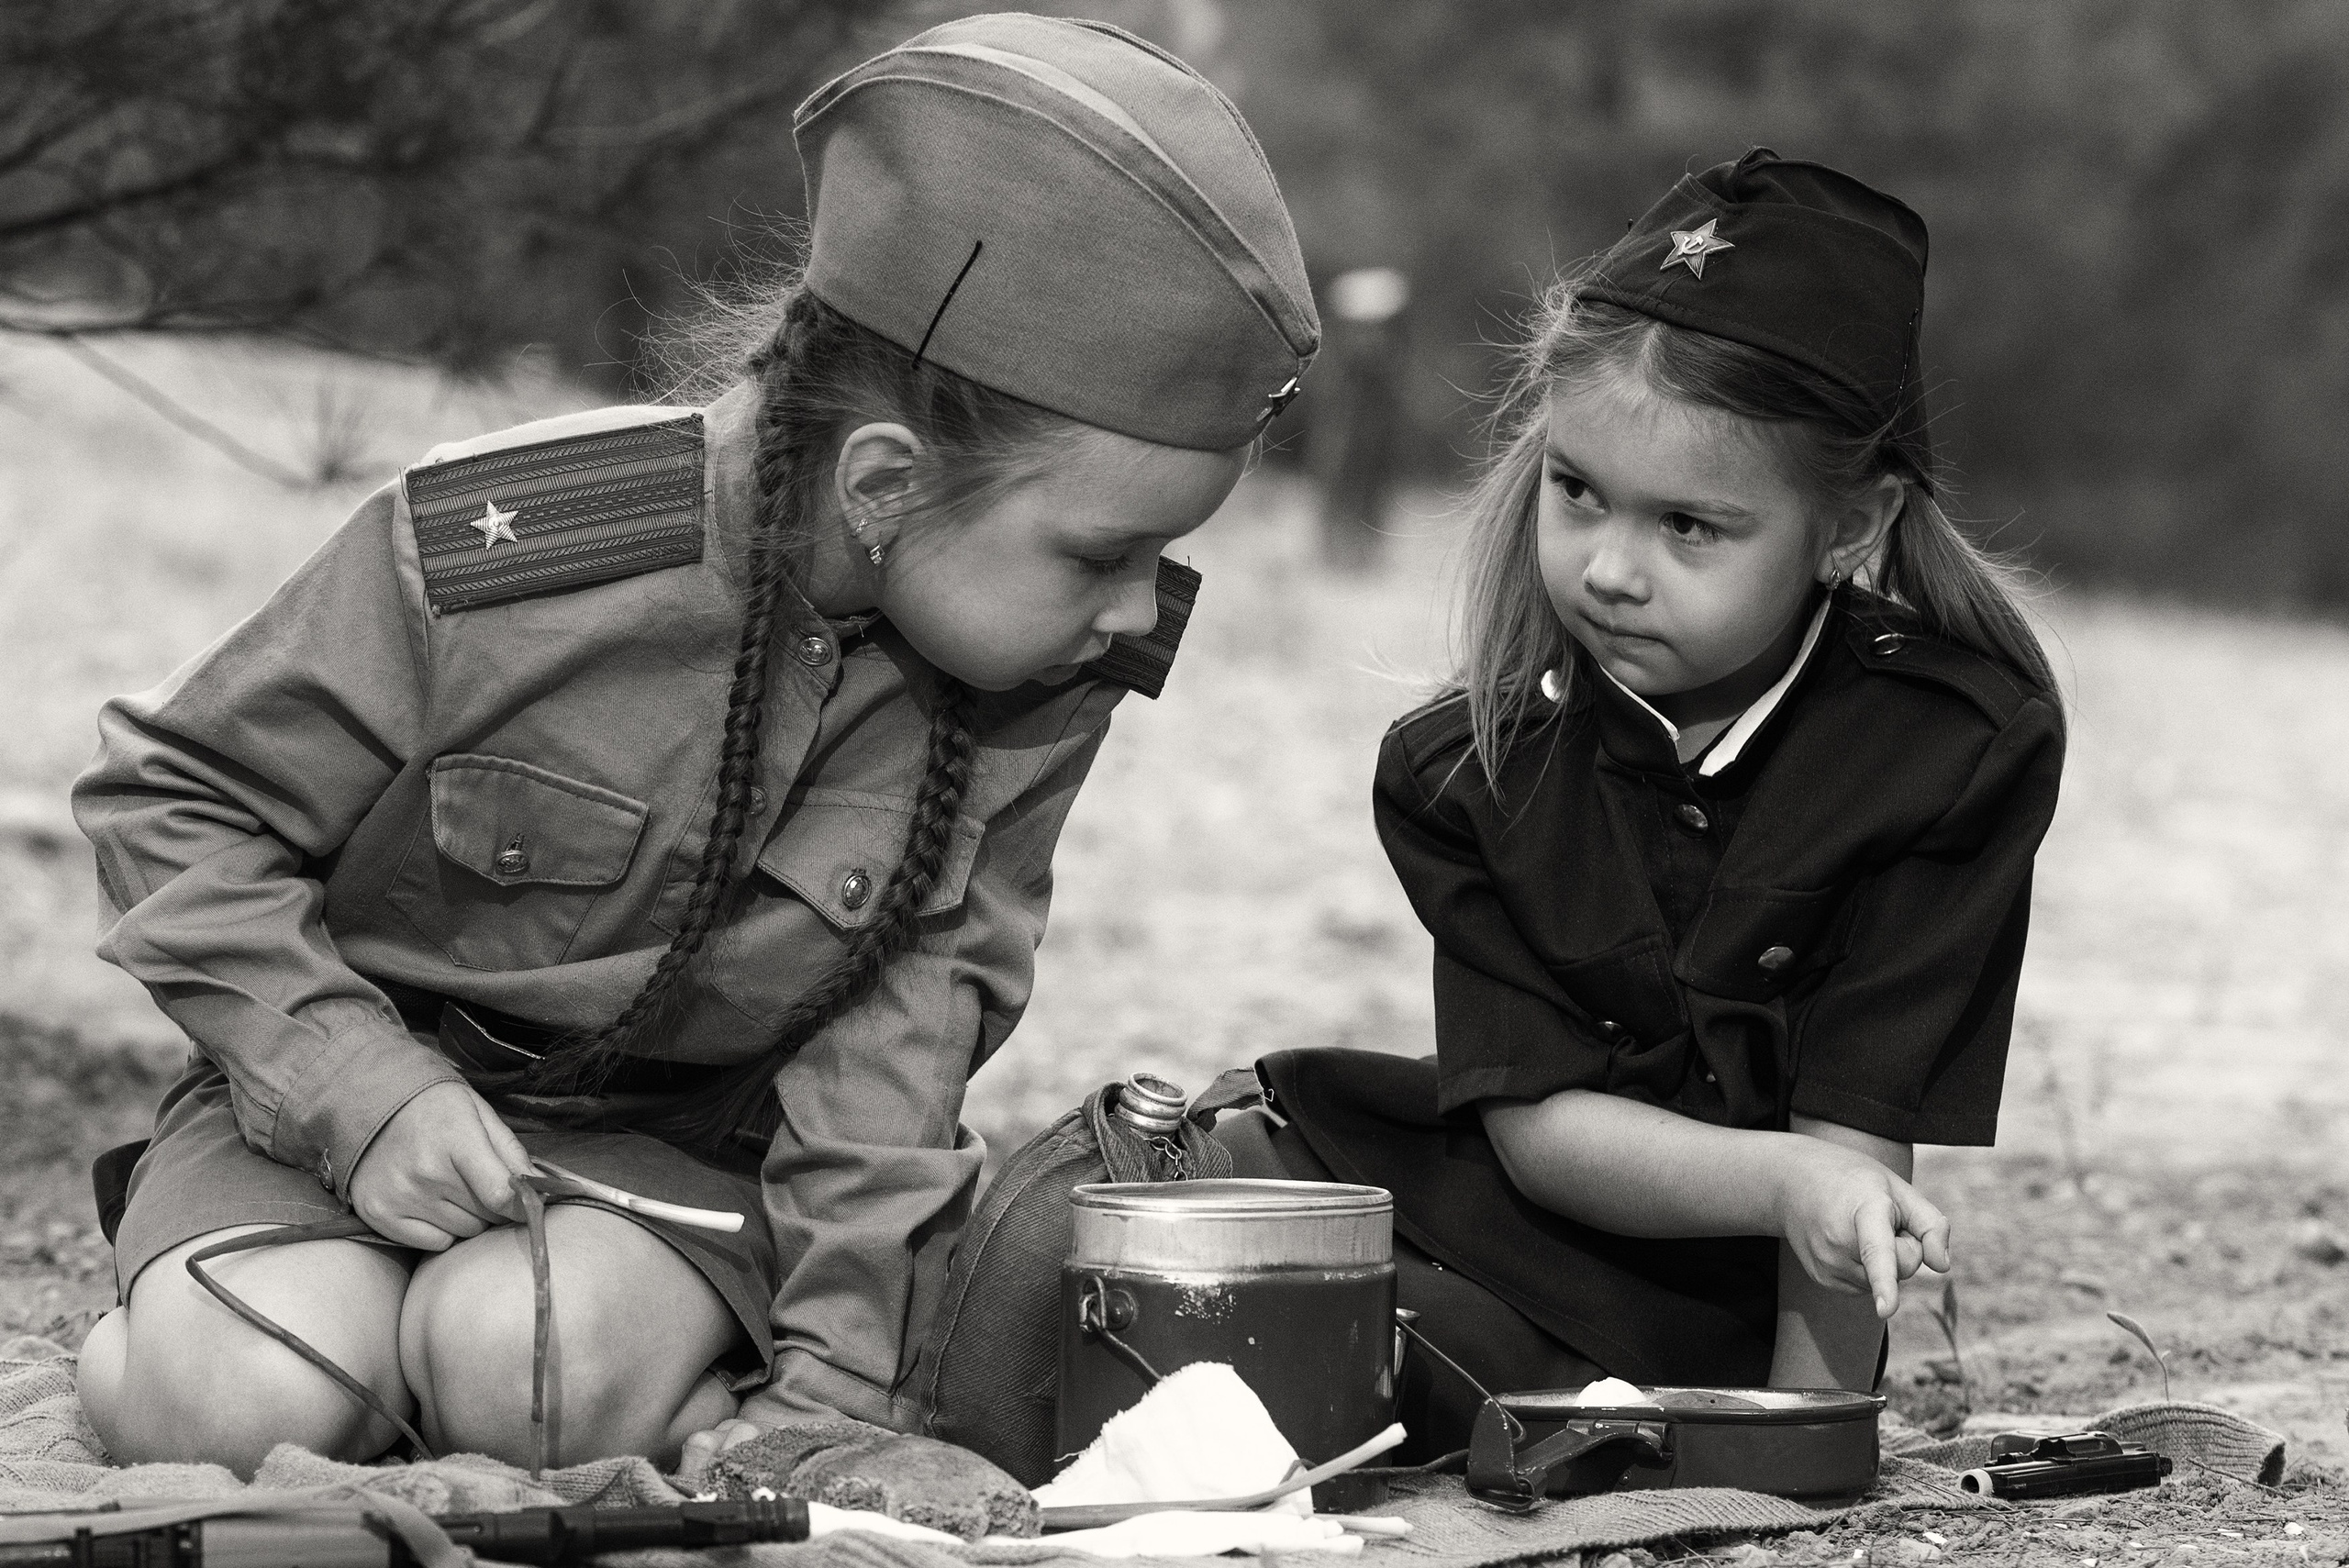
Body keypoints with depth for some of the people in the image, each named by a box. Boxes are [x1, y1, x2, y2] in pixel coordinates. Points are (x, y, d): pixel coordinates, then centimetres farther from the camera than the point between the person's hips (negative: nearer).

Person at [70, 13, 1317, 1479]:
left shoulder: (1036, 689, -12)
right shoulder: (493, 550, -23)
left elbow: (919, 1003, -8)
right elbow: (175, 796, -10)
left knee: (546, 1367, -33)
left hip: (688, 1143, 1)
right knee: (244, 1402, -30)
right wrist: (362, 1090, -22)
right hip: (348, 1087, -1)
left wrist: (833, 1373, -17)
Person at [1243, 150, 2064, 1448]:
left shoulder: (1960, 745, -14)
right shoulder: (1465, 768, -5)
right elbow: (1540, 1120, -11)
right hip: (1528, 1223, 4)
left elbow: (1856, 1123, -15)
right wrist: (1787, 1178, -30)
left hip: (1718, 1330, -4)